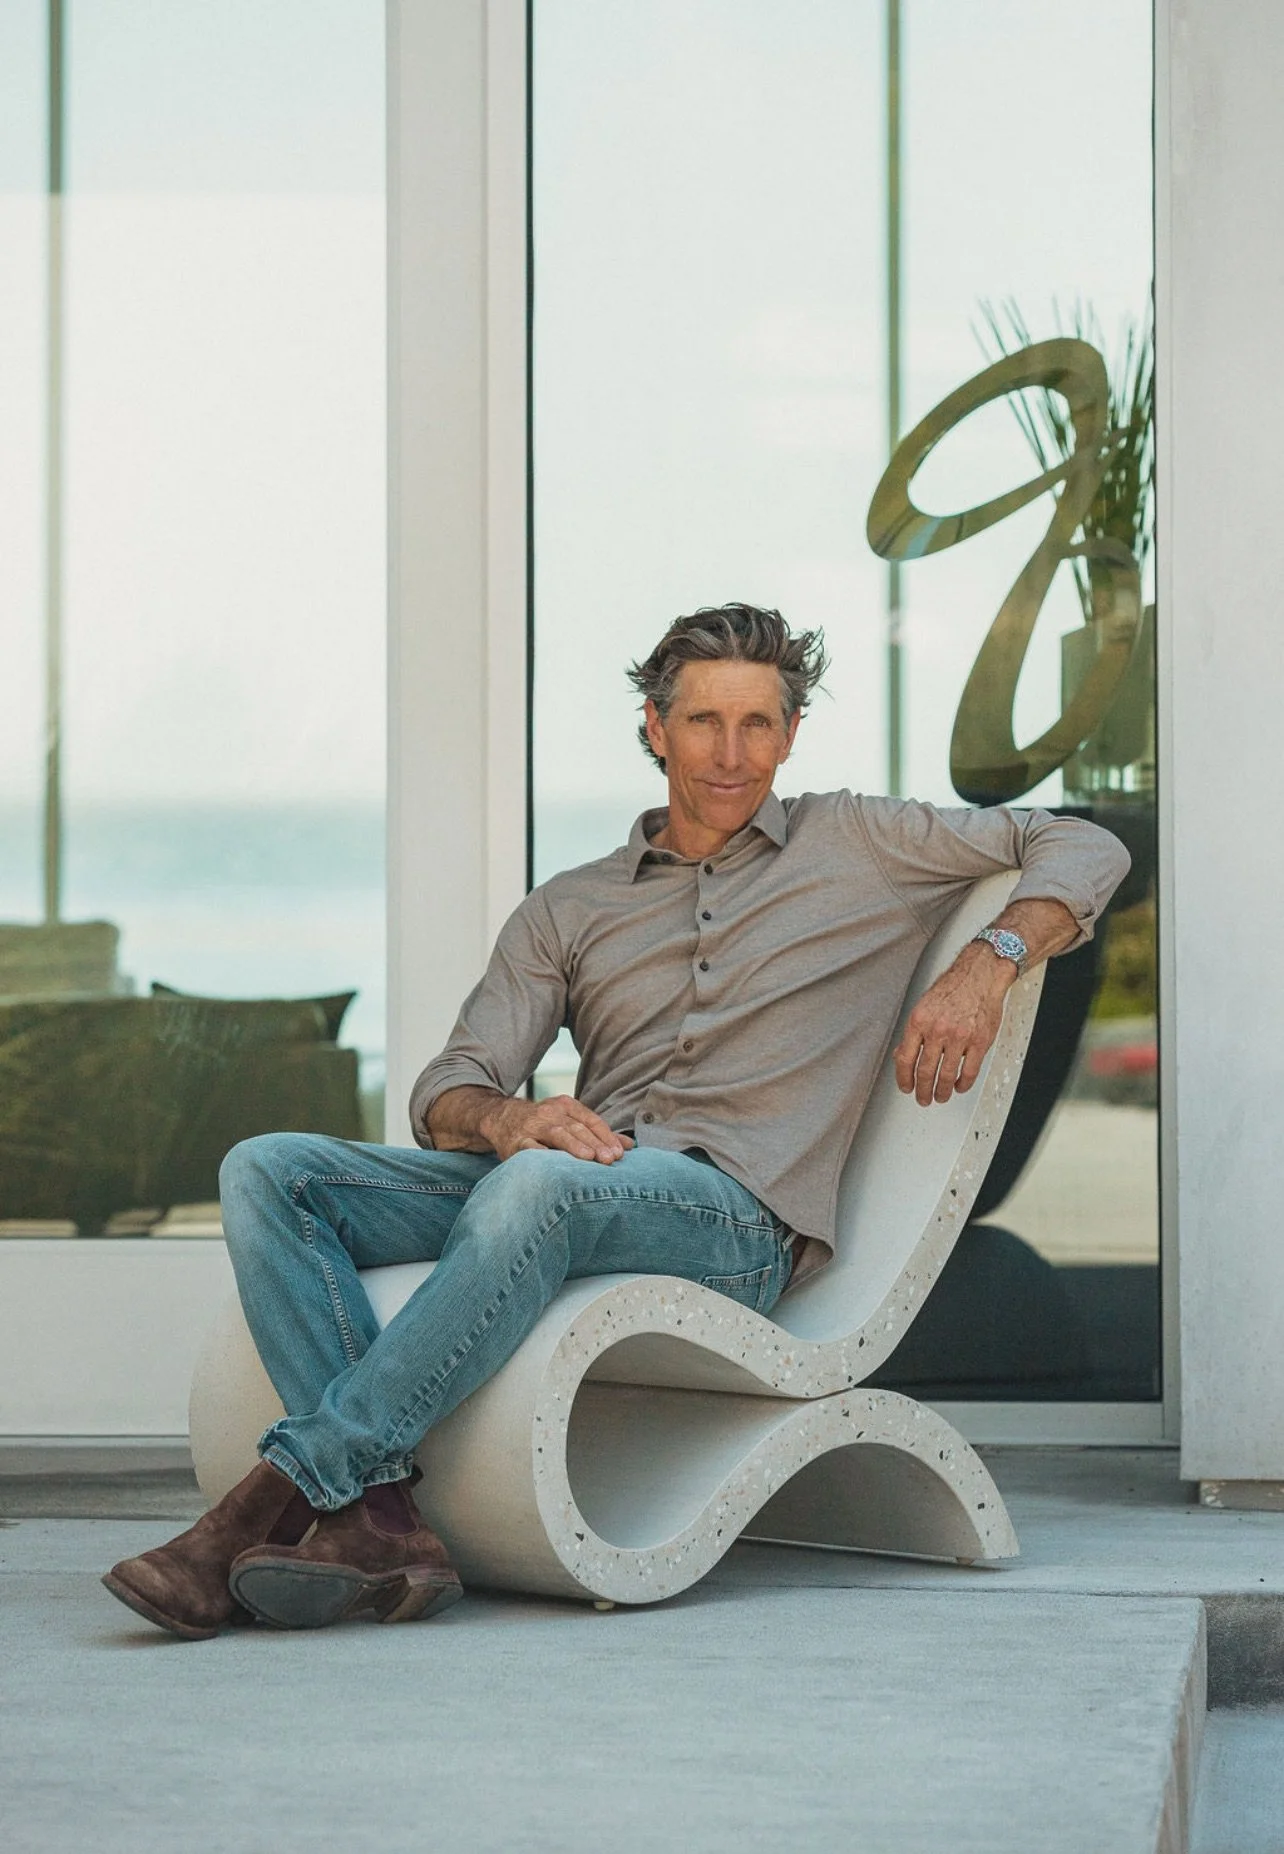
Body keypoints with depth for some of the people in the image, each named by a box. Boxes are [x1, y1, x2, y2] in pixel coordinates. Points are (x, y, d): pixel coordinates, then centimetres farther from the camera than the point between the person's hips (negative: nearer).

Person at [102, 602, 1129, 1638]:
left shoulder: (853, 845, 18)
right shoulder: (570, 911, 24)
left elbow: (1085, 850, 16)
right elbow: (447, 1094, 13)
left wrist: (988, 965, -4)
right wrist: (509, 1118, -12)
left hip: (736, 1212, -4)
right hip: (574, 1187, 5)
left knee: (537, 1187, -39)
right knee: (269, 1171, -17)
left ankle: (281, 1502, -40)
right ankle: (375, 1520, -36)